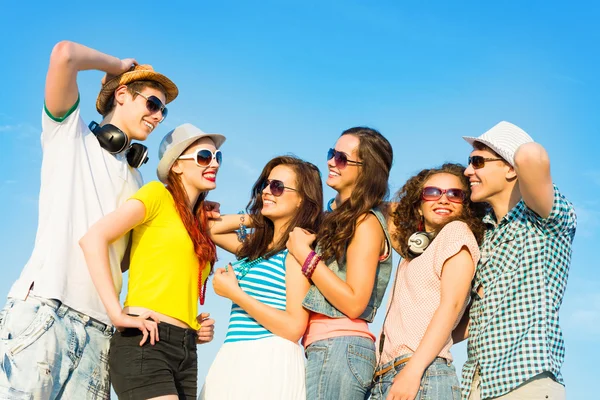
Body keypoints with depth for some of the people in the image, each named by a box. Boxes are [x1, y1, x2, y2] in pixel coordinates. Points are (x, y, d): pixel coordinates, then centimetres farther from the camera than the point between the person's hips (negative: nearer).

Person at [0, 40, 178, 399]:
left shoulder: (136, 184, 26)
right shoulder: (70, 133, 12)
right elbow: (65, 54, -3)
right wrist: (119, 66, 13)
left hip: (99, 328, 5)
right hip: (43, 308, -5)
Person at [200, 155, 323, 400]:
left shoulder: (298, 248, -9)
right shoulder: (256, 244, 13)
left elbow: (293, 329, -16)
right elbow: (212, 230, 26)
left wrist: (235, 294, -13)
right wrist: (253, 219, 13)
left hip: (269, 364, -7)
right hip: (234, 361, 7)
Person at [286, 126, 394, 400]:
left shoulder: (366, 222, -7)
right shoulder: (336, 217, 17)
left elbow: (354, 303, -15)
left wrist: (304, 254, -12)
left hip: (340, 348, -8)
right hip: (326, 348, 8)